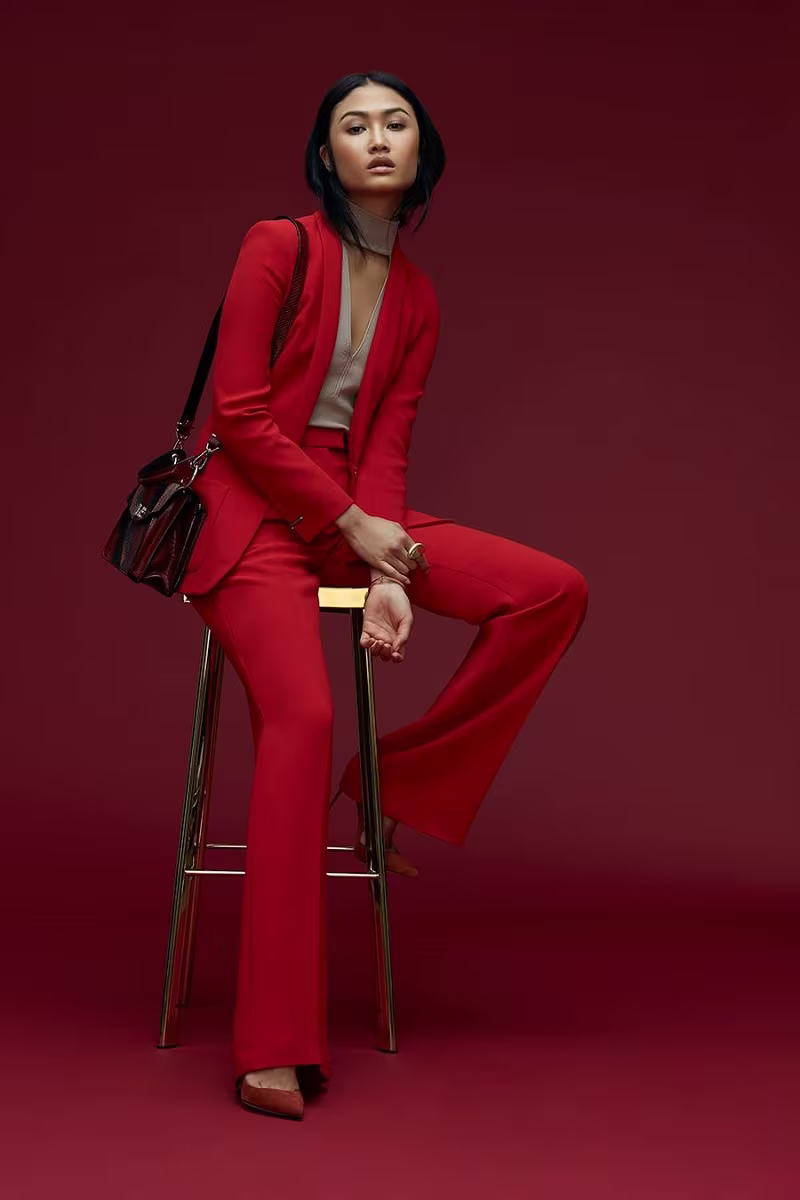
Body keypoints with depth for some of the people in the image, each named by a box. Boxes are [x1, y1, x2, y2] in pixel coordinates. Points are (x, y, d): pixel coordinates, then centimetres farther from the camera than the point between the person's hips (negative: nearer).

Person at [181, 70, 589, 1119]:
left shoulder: (418, 301, 12)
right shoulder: (277, 248, -3)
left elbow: (385, 448, 4)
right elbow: (240, 418, -10)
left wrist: (385, 572, -13)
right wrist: (351, 527, -12)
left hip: (357, 513, 6)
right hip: (251, 508, -6)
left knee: (555, 591, -12)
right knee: (302, 714, -29)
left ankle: (400, 781, 0)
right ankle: (275, 1046, -28)